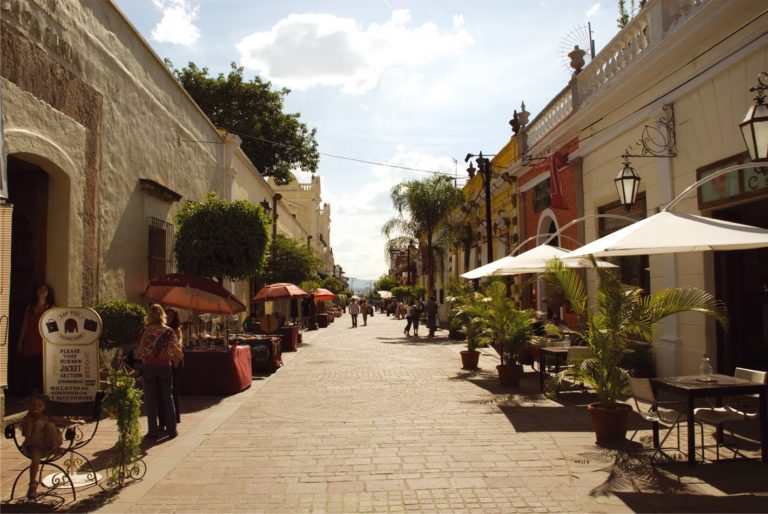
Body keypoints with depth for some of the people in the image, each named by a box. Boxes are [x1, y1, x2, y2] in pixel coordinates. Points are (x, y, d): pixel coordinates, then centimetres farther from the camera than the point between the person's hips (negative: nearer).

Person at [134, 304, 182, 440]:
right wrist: (177, 359, 15)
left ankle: (153, 431, 8)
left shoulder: (145, 331, -5)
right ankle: (171, 430, 11)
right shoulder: (169, 331, -3)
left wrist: (143, 357, 12)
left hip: (149, 367, -1)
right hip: (165, 366, 1)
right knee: (168, 398, 9)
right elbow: (176, 349, -4)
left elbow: (140, 351, -8)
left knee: (151, 400, 6)